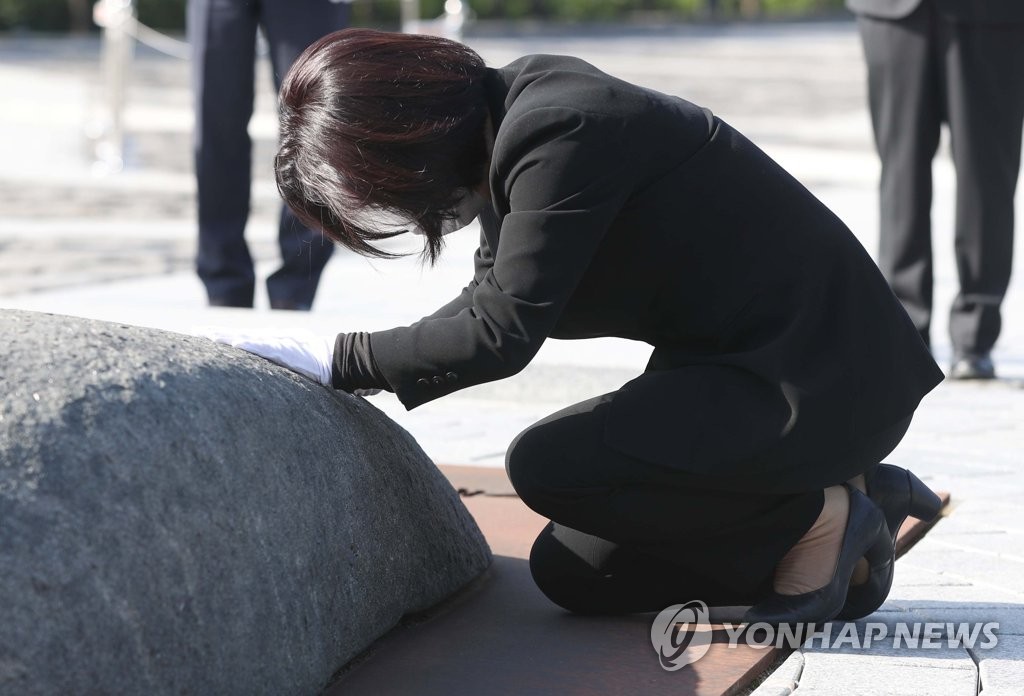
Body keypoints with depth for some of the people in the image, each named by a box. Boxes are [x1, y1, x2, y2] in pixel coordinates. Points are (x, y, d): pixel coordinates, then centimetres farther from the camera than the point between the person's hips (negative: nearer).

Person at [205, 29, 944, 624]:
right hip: (742, 359, 10)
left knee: (548, 467, -21)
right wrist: (365, 371, 7)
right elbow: (495, 297, 17)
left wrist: (338, 359, -19)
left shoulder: (560, 134, -25)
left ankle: (820, 521, -5)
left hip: (826, 381, -10)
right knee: (570, 574, 7)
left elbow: (502, 332, -28)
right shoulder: (512, 117, 4)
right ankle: (838, 499, 12)